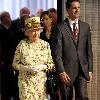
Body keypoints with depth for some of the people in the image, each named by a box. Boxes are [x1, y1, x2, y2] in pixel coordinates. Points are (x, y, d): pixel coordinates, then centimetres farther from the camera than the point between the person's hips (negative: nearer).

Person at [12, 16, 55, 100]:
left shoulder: (45, 45, 4)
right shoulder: (22, 44, -2)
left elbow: (51, 64, 6)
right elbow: (15, 63, 1)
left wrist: (43, 67, -12)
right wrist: (27, 68, -14)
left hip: (42, 81, 2)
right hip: (26, 81, -2)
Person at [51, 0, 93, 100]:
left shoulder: (85, 26, 9)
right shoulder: (60, 28, -5)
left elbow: (89, 50, 11)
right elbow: (56, 53, -8)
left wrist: (90, 70, 6)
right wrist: (61, 72, -15)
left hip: (82, 70, 3)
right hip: (66, 70, -2)